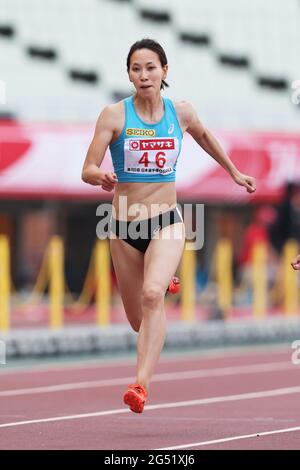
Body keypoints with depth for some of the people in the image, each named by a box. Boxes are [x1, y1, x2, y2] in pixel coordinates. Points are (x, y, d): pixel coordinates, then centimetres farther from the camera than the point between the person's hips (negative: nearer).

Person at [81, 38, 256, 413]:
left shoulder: (181, 112, -1)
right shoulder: (114, 115, -9)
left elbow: (204, 135, 22)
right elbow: (87, 170, -11)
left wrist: (233, 171, 33)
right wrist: (101, 178, -35)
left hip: (166, 223, -1)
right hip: (124, 227, 1)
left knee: (152, 296, -29)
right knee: (139, 322, 13)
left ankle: (141, 383, -34)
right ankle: (165, 284, 50)